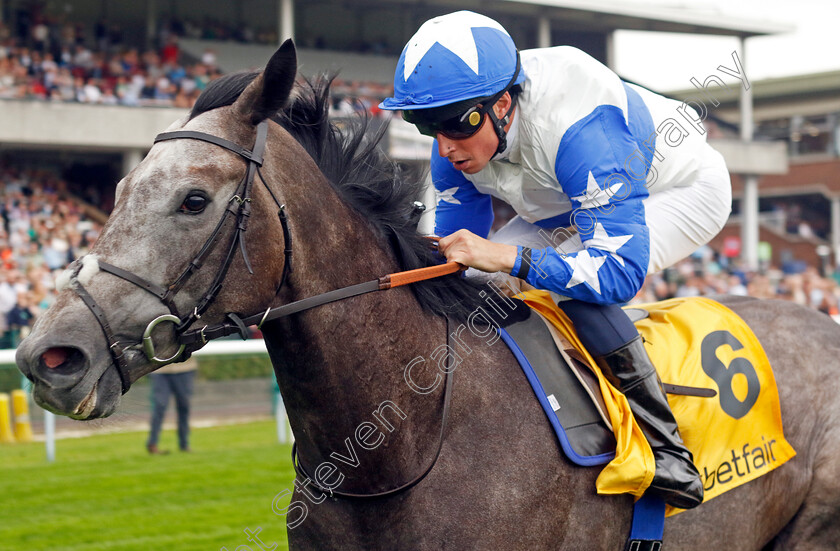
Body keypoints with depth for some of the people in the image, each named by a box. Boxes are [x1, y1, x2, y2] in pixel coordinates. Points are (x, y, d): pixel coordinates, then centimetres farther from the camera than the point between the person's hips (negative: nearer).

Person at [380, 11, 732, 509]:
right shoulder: (461, 135, -19)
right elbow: (455, 251, -6)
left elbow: (622, 271, -46)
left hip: (685, 188, -8)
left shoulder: (578, 132, -43)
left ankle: (669, 453, -27)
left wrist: (509, 257, -56)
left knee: (579, 283, -34)